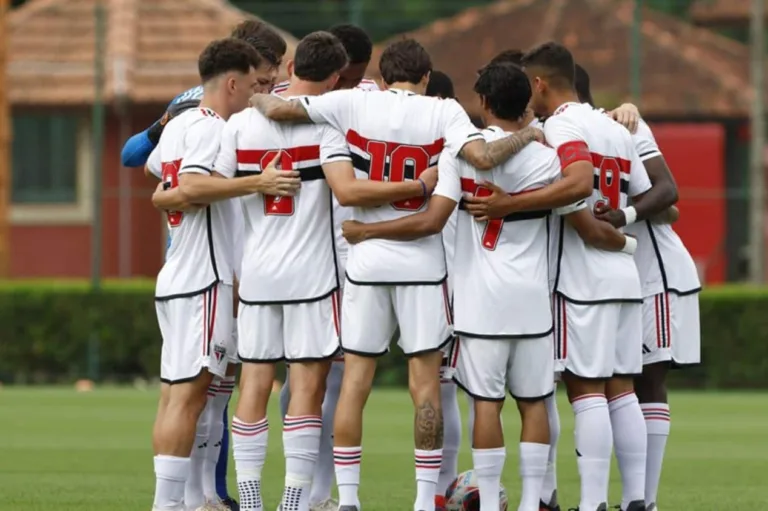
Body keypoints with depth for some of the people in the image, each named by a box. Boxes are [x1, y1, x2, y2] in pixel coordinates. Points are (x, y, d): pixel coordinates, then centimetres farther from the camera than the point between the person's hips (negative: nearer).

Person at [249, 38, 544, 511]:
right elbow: (483, 157, -18)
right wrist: (527, 136, -1)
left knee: (355, 381, 6)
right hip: (422, 260, -1)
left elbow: (279, 109, -4)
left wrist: (258, 98, 18)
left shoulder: (354, 104, 0)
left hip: (366, 259, 1)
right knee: (426, 383, 5)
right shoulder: (442, 113, -3)